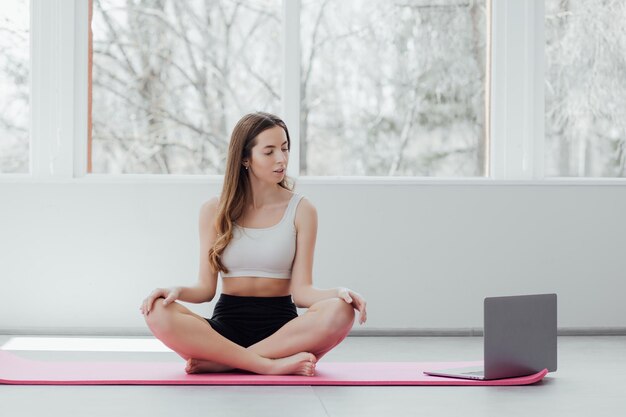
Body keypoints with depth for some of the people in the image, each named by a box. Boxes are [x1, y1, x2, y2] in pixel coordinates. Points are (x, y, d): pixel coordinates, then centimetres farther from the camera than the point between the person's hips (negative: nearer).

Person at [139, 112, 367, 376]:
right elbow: (206, 288, 4)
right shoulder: (214, 211, 6)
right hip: (227, 324, 0)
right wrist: (178, 292, -18)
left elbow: (301, 290, -2)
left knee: (339, 312, -33)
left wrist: (340, 293, -23)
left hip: (281, 326, 0)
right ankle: (273, 365, -30)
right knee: (158, 313, -29)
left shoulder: (301, 211, 4)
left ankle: (221, 362, -27)